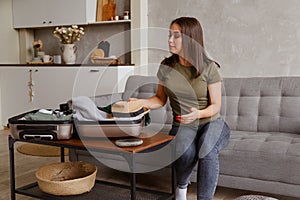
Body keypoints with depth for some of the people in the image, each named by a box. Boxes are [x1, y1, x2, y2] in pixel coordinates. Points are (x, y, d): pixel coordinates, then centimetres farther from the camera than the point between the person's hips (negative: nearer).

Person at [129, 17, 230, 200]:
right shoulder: (166, 66, 1)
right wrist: (141, 102, -10)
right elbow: (160, 99, 10)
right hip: (183, 125, 2)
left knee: (207, 150, -35)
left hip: (211, 121, -2)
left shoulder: (209, 68, -8)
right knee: (186, 152, -31)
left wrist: (198, 113, -27)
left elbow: (216, 105, -6)